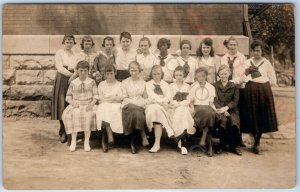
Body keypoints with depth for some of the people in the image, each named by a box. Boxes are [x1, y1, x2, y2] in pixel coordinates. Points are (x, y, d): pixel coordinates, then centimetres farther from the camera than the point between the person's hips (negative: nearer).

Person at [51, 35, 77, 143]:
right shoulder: (59, 53, 6)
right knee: (62, 105, -6)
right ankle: (63, 132, 0)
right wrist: (71, 74, -14)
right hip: (62, 80, -2)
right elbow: (60, 68, -5)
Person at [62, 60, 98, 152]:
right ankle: (73, 141, -22)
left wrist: (91, 104, -12)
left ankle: (87, 142, -24)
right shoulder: (73, 83, 11)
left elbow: (95, 96, 5)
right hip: (76, 105, 1)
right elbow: (68, 96, 14)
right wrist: (72, 102, -7)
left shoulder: (92, 82, 8)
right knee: (72, 114, -32)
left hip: (88, 105, -1)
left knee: (88, 114, -34)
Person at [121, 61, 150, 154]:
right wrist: (134, 102, -8)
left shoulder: (143, 83, 19)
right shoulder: (125, 82, 15)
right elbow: (125, 98, 8)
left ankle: (133, 142, -29)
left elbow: (145, 98, 18)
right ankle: (143, 136, -32)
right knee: (136, 111, -37)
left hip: (140, 106, 1)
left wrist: (142, 103, -4)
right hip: (128, 105, -1)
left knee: (136, 112, -35)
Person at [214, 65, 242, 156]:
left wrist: (226, 107, -14)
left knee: (234, 120, -32)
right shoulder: (215, 86, 13)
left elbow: (235, 101, 5)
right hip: (219, 109, -1)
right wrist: (223, 110, -14)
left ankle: (233, 146, -15)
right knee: (223, 120, -35)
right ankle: (222, 144, -16)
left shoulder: (234, 86, 16)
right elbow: (215, 100, 2)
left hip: (231, 110, 1)